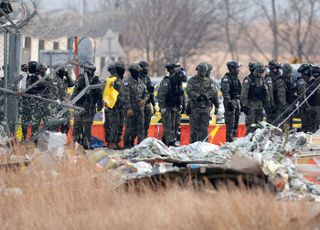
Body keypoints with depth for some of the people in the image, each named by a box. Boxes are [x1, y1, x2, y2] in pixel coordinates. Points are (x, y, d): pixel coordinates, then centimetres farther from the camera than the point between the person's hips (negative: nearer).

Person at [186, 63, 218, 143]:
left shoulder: (208, 81, 11)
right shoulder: (192, 81, 3)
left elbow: (213, 92, 9)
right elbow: (189, 91, -10)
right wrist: (197, 96, -24)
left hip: (206, 108, 2)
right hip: (195, 107, -2)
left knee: (204, 128, 2)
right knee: (194, 127, 0)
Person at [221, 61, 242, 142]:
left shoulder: (236, 78, 16)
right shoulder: (226, 79, -12)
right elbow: (225, 92, -20)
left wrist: (240, 102, 22)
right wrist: (229, 102, -26)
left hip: (237, 102, 9)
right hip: (230, 102, -9)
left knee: (236, 122, 12)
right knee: (230, 122, -10)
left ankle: (233, 137, 20)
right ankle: (229, 139, -8)